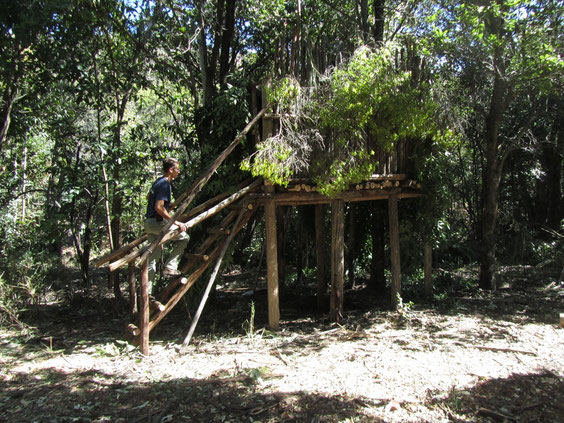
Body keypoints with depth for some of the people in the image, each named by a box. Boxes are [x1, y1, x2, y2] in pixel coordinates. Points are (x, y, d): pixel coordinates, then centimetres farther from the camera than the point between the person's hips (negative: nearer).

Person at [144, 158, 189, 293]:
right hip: (157, 222, -10)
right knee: (183, 237, -2)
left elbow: (148, 197, 34)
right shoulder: (165, 184, -15)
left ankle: (146, 291, 15)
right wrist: (174, 222, -20)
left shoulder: (158, 182, 16)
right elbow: (159, 207, -24)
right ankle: (169, 267, -4)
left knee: (153, 256, 12)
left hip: (149, 222, 10)